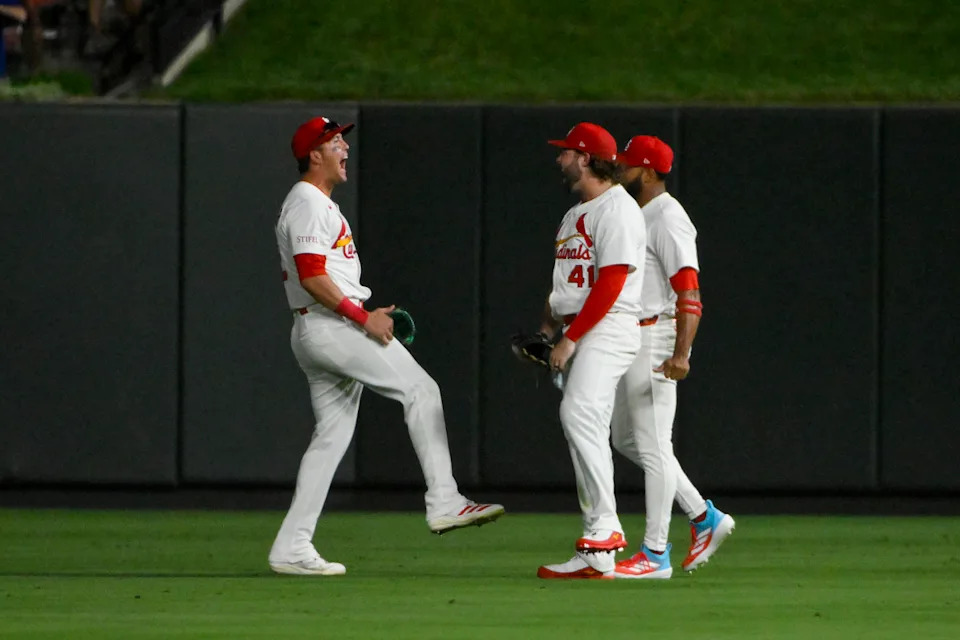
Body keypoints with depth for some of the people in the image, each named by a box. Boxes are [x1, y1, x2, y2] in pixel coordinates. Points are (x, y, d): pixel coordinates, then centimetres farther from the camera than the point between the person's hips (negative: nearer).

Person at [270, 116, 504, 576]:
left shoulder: (321, 204, 24)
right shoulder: (308, 203, -10)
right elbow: (311, 276, -20)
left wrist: (365, 317, 16)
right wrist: (363, 318, -19)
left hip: (327, 330, 11)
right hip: (328, 327, -11)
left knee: (332, 435, 8)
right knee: (419, 389, -12)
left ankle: (291, 549, 6)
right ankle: (444, 503, -17)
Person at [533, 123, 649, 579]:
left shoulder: (616, 209, -10)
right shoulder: (575, 214, 22)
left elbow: (610, 284, -17)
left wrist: (570, 338, -19)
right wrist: (548, 326, 12)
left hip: (608, 329, -10)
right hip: (576, 333, 10)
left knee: (580, 416, -25)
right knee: (584, 430, 6)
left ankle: (603, 528, -26)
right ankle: (597, 556, 6)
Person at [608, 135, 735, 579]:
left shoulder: (668, 219, -15)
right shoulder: (637, 215, 16)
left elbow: (689, 293, -22)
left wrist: (680, 354, -33)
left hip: (657, 336, -11)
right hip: (630, 339, 11)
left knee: (652, 443, -7)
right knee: (626, 438, 15)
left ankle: (655, 554, -4)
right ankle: (703, 517, 19)